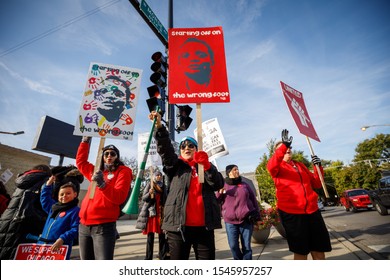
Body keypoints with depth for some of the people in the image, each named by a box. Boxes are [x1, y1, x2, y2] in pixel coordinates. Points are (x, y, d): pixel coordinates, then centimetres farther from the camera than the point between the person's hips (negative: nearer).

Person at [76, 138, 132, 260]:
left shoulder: (123, 172, -2)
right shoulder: (97, 171, 17)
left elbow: (119, 197, -14)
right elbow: (80, 161, 30)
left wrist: (102, 184, -27)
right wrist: (85, 140, 24)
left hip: (103, 226, -6)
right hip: (84, 225, 7)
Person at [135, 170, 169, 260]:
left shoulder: (163, 186, 11)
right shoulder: (149, 185, 1)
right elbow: (143, 198, -3)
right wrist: (149, 193, -22)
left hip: (161, 213, 3)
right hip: (151, 213, -3)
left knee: (162, 235, 3)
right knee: (150, 237, 2)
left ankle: (163, 255, 13)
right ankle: (148, 257, 11)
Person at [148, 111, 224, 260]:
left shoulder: (207, 167, 14)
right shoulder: (175, 166, 10)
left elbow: (218, 184, -1)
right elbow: (165, 149, -8)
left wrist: (206, 166, -16)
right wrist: (159, 126, -22)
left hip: (204, 225, 1)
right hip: (179, 224, -1)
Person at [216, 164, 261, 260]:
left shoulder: (245, 185, 8)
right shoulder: (224, 186, 4)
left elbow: (254, 201, 10)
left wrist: (257, 218, 8)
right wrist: (220, 193, -13)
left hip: (246, 220, 1)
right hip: (230, 221, 0)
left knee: (246, 245, 7)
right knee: (233, 245, 4)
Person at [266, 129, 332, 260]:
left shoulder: (300, 165, 17)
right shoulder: (278, 167, -1)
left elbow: (316, 183, 17)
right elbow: (270, 166, -27)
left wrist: (318, 166, 2)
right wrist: (284, 145, -36)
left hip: (312, 210, 6)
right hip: (291, 212, -5)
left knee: (319, 250, 14)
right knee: (300, 251, 7)